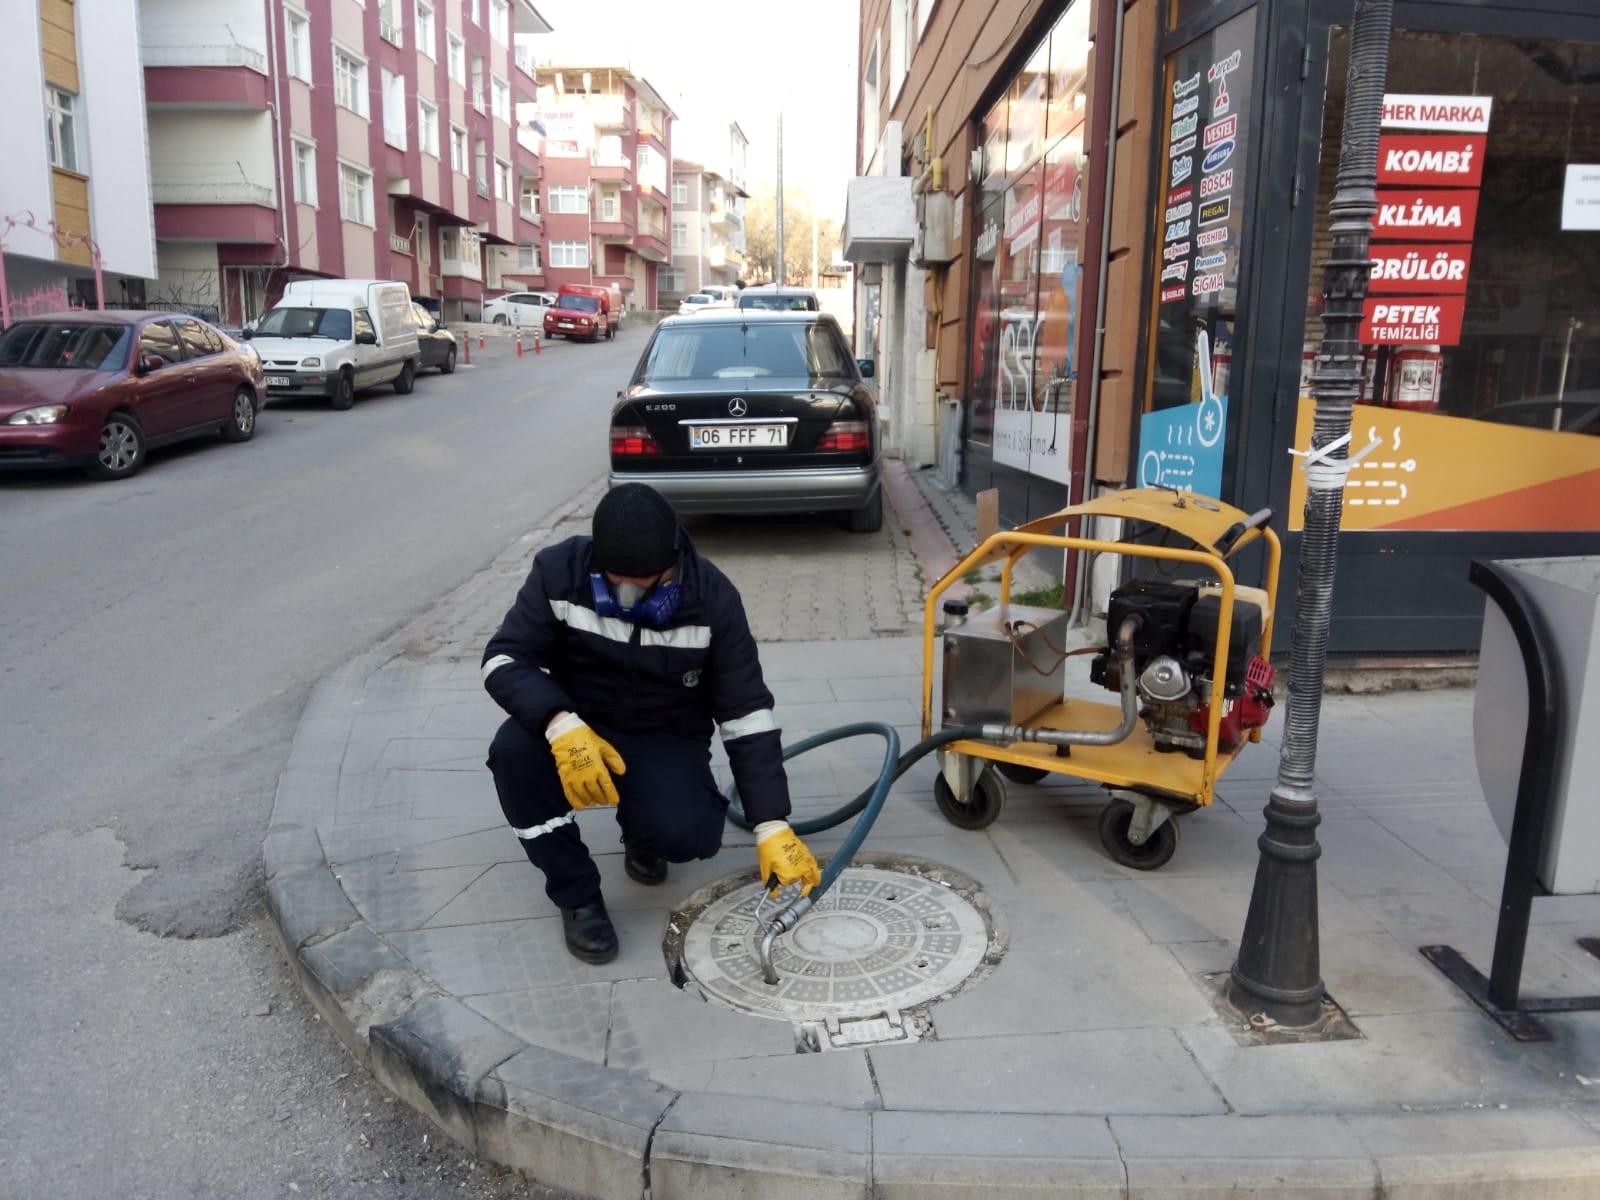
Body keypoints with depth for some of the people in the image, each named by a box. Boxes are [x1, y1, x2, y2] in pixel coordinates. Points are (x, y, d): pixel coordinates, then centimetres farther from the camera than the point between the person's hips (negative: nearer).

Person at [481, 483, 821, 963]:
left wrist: (772, 825, -22)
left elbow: (747, 712, -16)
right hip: (576, 731, 1)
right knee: (514, 749, -32)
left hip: (667, 744, -1)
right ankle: (577, 896, -10)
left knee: (689, 833, -30)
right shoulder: (560, 571, -18)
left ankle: (643, 836, 11)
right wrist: (561, 725, -39)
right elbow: (503, 660, -19)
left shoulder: (713, 598, -18)